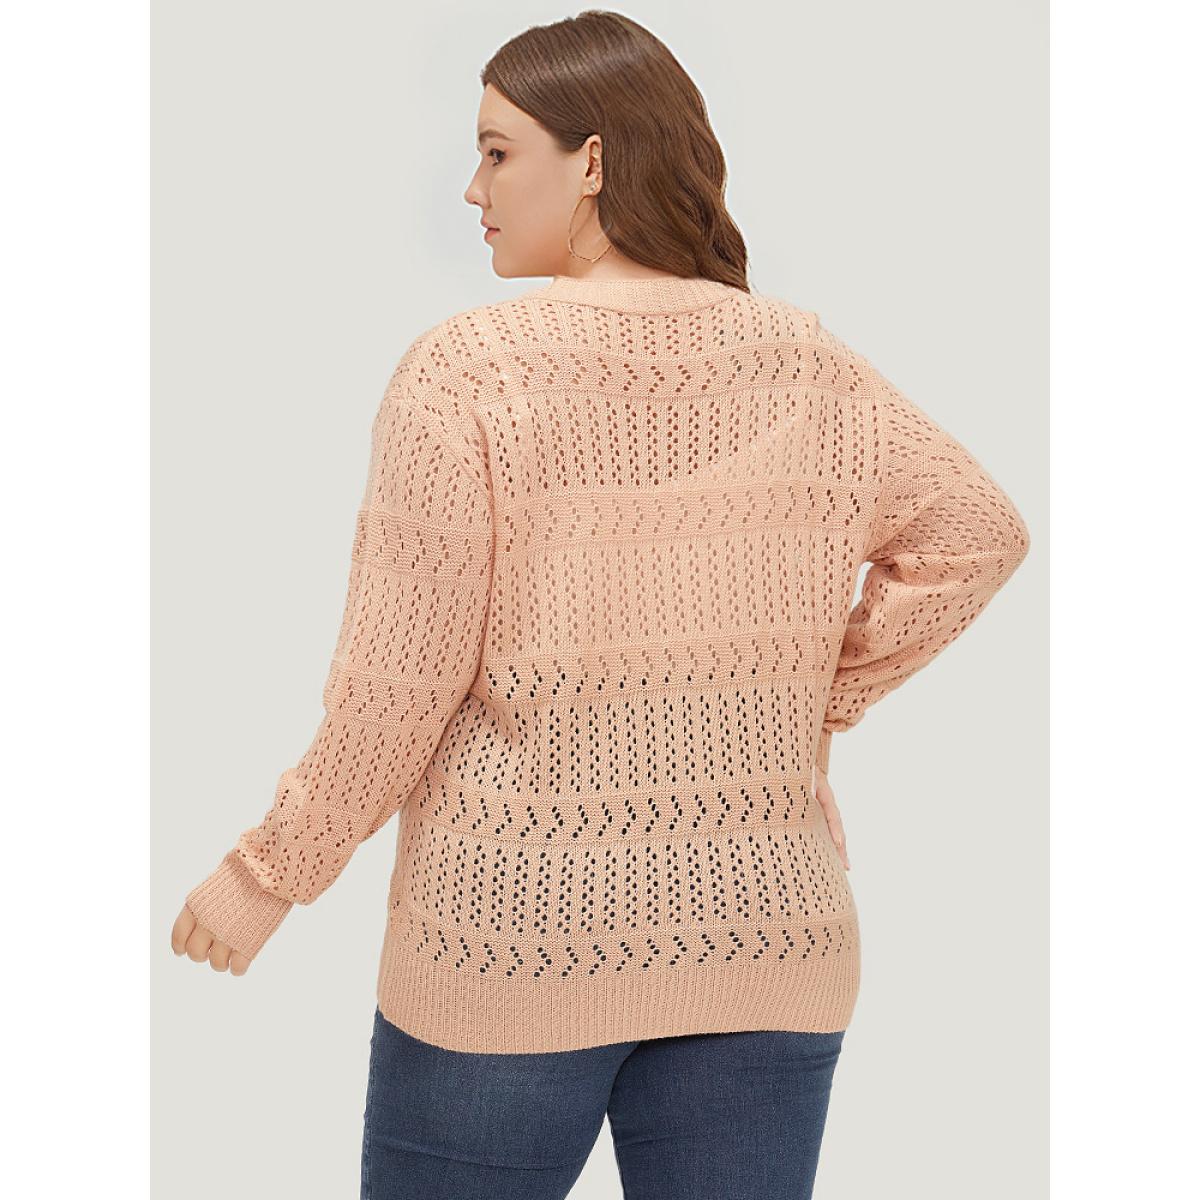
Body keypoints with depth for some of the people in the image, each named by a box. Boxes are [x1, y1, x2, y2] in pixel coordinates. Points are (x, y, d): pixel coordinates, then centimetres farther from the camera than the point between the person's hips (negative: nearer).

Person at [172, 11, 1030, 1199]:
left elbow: (400, 677, -12)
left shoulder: (465, 368, -11)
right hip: (762, 935, 4)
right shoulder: (804, 363, 1)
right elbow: (976, 533, 3)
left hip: (514, 932, -3)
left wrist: (270, 869, 0)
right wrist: (821, 698, 10)